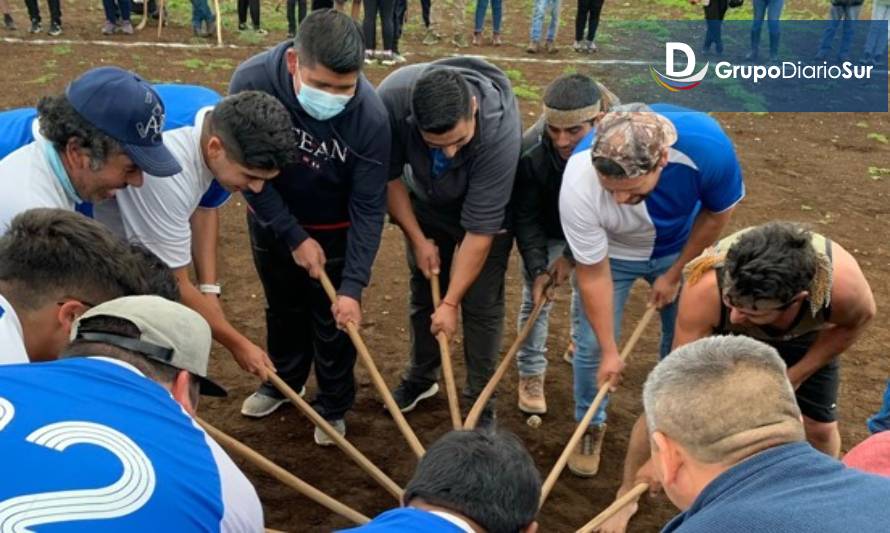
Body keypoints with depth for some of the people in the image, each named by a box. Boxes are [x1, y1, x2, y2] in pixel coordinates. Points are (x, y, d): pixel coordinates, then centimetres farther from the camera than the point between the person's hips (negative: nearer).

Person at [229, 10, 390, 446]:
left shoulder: (370, 115, -32)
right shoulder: (251, 81, -31)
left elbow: (368, 208, -23)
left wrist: (353, 285, -26)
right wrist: (294, 236, -18)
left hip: (335, 228, -2)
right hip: (271, 220, 2)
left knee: (334, 319, 9)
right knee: (283, 308, 21)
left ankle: (333, 405, 32)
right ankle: (283, 380, 47)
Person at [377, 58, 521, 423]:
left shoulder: (501, 130, -41)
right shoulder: (391, 98, -35)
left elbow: (479, 229, -34)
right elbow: (389, 175, -16)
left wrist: (450, 302, -27)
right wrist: (417, 239, -14)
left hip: (486, 208, -3)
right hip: (426, 203, 3)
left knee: (481, 303, -3)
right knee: (422, 290, 12)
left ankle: (480, 399, 14)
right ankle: (421, 376, 32)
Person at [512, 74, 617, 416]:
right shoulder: (530, 151, -37)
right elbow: (525, 217, -22)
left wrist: (573, 256, -20)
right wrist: (537, 268, -27)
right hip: (545, 230, -1)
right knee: (536, 297, 1)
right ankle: (531, 373, 18)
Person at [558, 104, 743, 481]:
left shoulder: (708, 146, -39)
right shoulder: (578, 184, -40)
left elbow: (718, 213, -14)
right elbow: (593, 274, -25)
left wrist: (674, 274, -8)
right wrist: (609, 351, -16)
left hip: (680, 247, 2)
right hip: (610, 252, -1)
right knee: (592, 344, -2)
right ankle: (591, 426, 25)